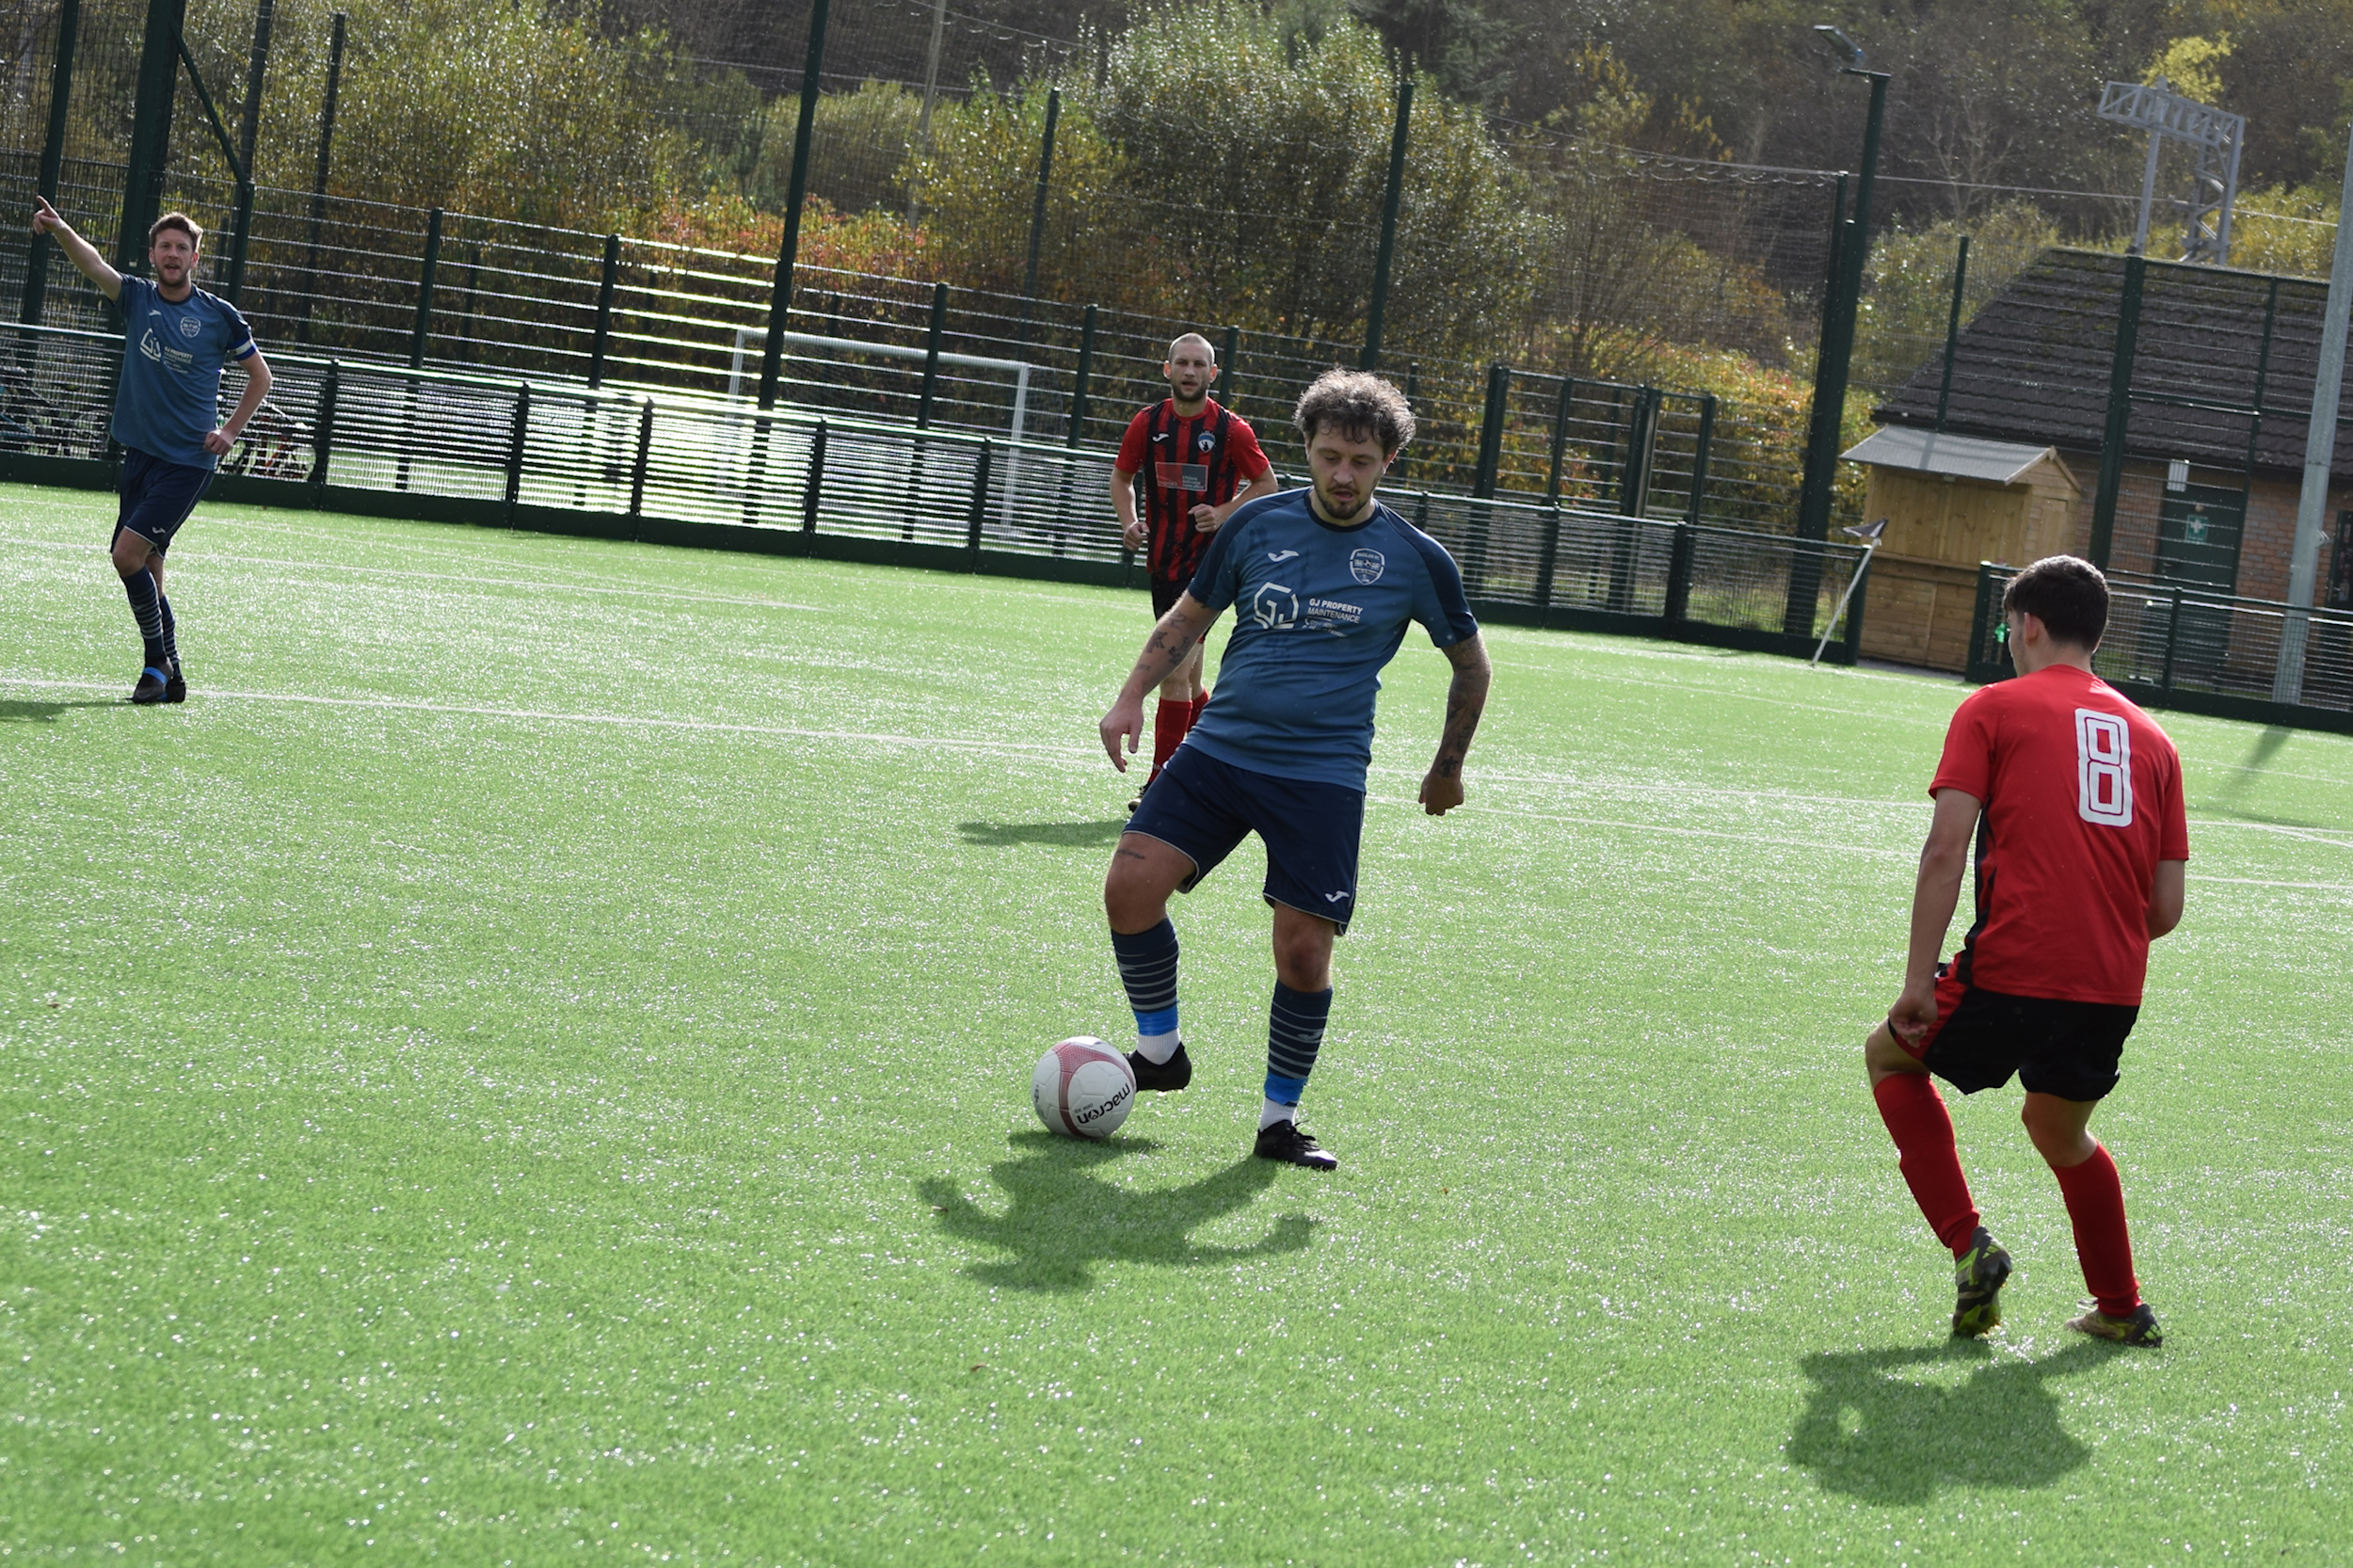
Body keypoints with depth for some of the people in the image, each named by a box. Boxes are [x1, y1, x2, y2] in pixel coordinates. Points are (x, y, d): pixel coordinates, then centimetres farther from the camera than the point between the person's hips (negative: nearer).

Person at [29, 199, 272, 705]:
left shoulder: (220, 316, -2)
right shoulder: (137, 298, 4)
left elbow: (260, 375, 10)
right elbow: (93, 264, -15)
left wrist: (231, 430, -2)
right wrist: (61, 230, -34)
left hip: (189, 460, -5)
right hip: (140, 453, 5)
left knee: (129, 552, -17)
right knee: (145, 569, 6)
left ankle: (158, 663, -7)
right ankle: (171, 676, 16)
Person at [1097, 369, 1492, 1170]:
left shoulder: (1416, 560, 0)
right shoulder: (1257, 525, 5)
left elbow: (1470, 663, 14)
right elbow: (1187, 618, 16)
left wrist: (1448, 769, 19)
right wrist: (1131, 698, 3)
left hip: (1322, 778, -2)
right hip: (1218, 747, 2)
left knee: (1304, 952, -10)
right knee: (1131, 885, -14)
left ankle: (1280, 1118, 9)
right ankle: (1159, 1051, 8)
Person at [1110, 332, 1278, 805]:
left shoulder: (1231, 429, -7)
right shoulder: (1147, 423, 4)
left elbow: (1267, 484, 3)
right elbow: (1122, 475, 18)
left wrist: (1224, 513, -12)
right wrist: (1129, 521, 0)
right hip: (1163, 561, 5)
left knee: (1175, 672, -12)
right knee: (1187, 680, 13)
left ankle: (1161, 783, -8)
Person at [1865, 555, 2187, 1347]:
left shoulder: (1993, 709, 4)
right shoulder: (2150, 737, 15)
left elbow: (1946, 849, -8)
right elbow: (2166, 908, 12)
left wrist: (1918, 978, -8)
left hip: (2014, 972, -5)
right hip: (2114, 992, 5)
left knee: (1890, 1054, 22)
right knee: (2059, 1130, 31)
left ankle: (1967, 1244, 10)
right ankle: (2121, 1307, 37)